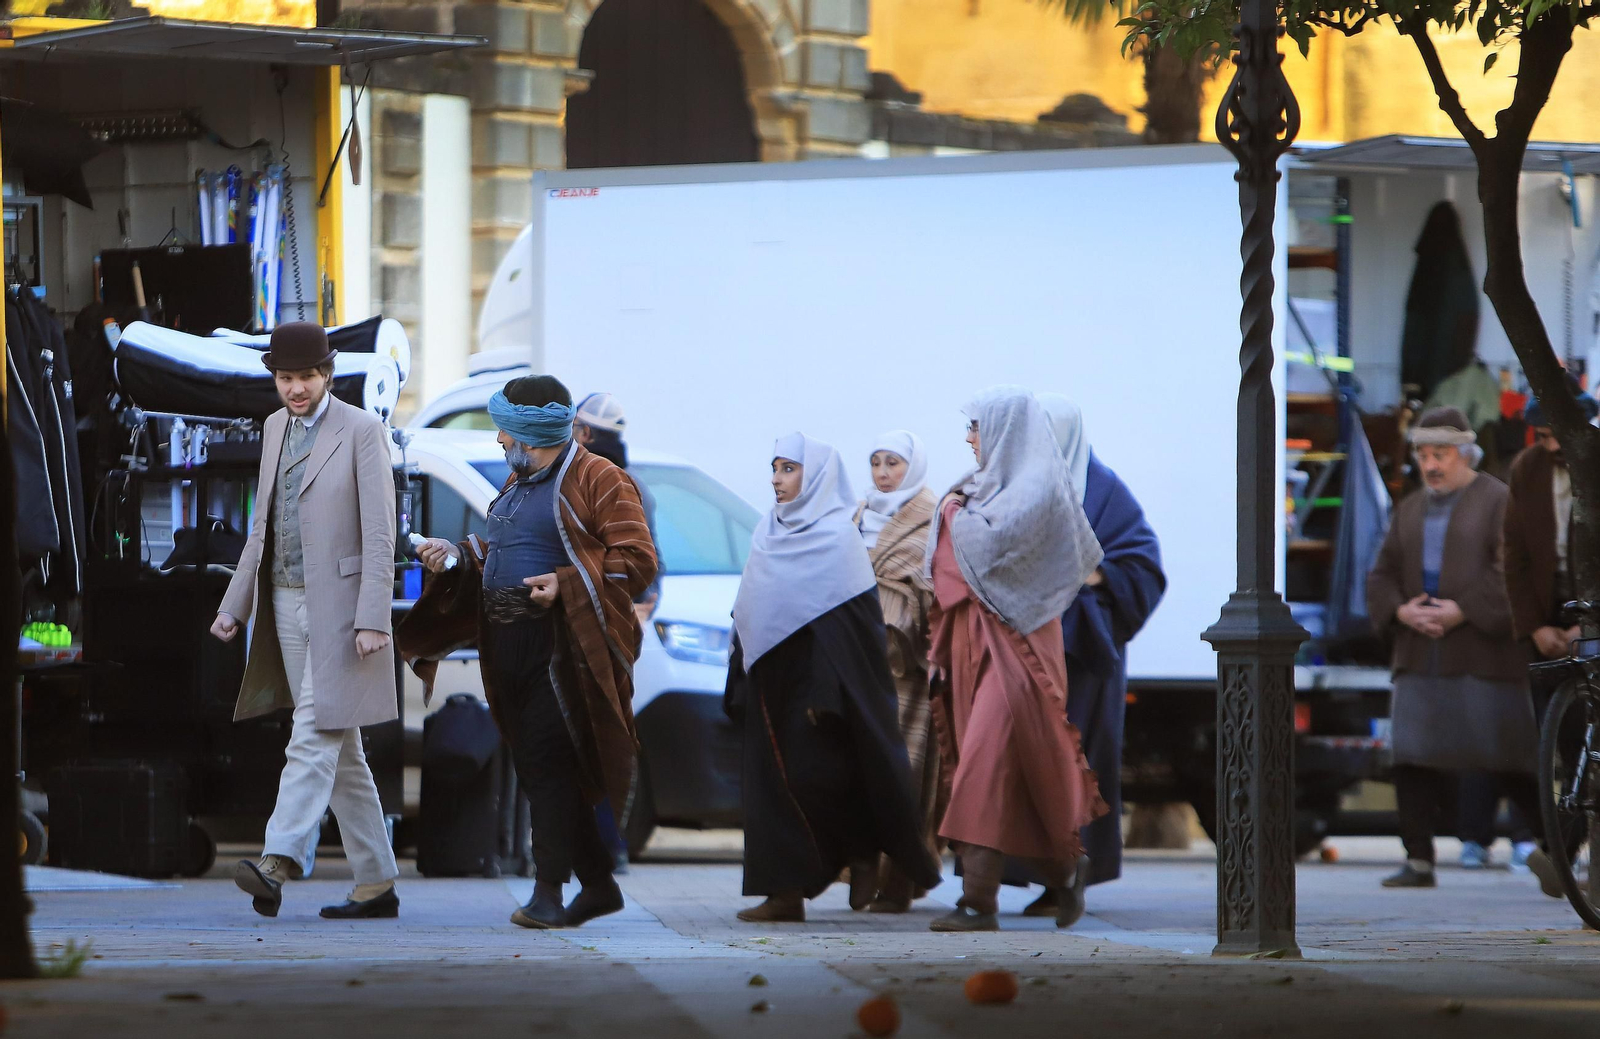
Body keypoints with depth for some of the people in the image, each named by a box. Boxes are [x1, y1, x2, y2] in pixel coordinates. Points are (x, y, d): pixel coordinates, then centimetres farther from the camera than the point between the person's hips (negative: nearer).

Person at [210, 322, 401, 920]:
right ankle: (376, 884, 12)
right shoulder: (276, 428, 14)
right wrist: (235, 605, 14)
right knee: (340, 751, 8)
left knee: (315, 736, -16)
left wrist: (373, 621, -18)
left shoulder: (361, 432, -6)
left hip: (339, 606, -7)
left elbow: (379, 533, -11)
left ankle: (279, 865, -27)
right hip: (286, 604, 7)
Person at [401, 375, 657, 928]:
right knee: (537, 768, 10)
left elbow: (637, 560, -13)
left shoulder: (597, 480, -8)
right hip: (510, 648, 9)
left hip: (562, 648, -9)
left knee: (547, 764, -14)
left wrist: (565, 583, -20)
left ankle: (549, 894, -15)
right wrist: (457, 556, 12)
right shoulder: (519, 483, 21)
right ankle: (598, 885, 19)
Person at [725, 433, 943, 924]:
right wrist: (741, 683, 13)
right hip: (772, 681, 7)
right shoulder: (770, 534, 13)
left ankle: (863, 855, 14)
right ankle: (785, 893, 2)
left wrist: (827, 693, -21)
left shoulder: (836, 536, -9)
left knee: (817, 773, -9)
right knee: (773, 777, 1)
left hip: (813, 676, -7)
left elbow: (848, 623, -14)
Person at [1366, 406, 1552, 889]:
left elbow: (1513, 572, -11)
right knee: (1412, 757, -3)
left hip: (1483, 652, -6)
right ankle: (1419, 861, 0)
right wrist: (1399, 610, -4)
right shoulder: (1410, 509, 18)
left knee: (1507, 757, -3)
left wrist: (1465, 611, -19)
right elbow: (1382, 574, 16)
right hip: (1420, 658, 6)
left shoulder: (1498, 501, -2)